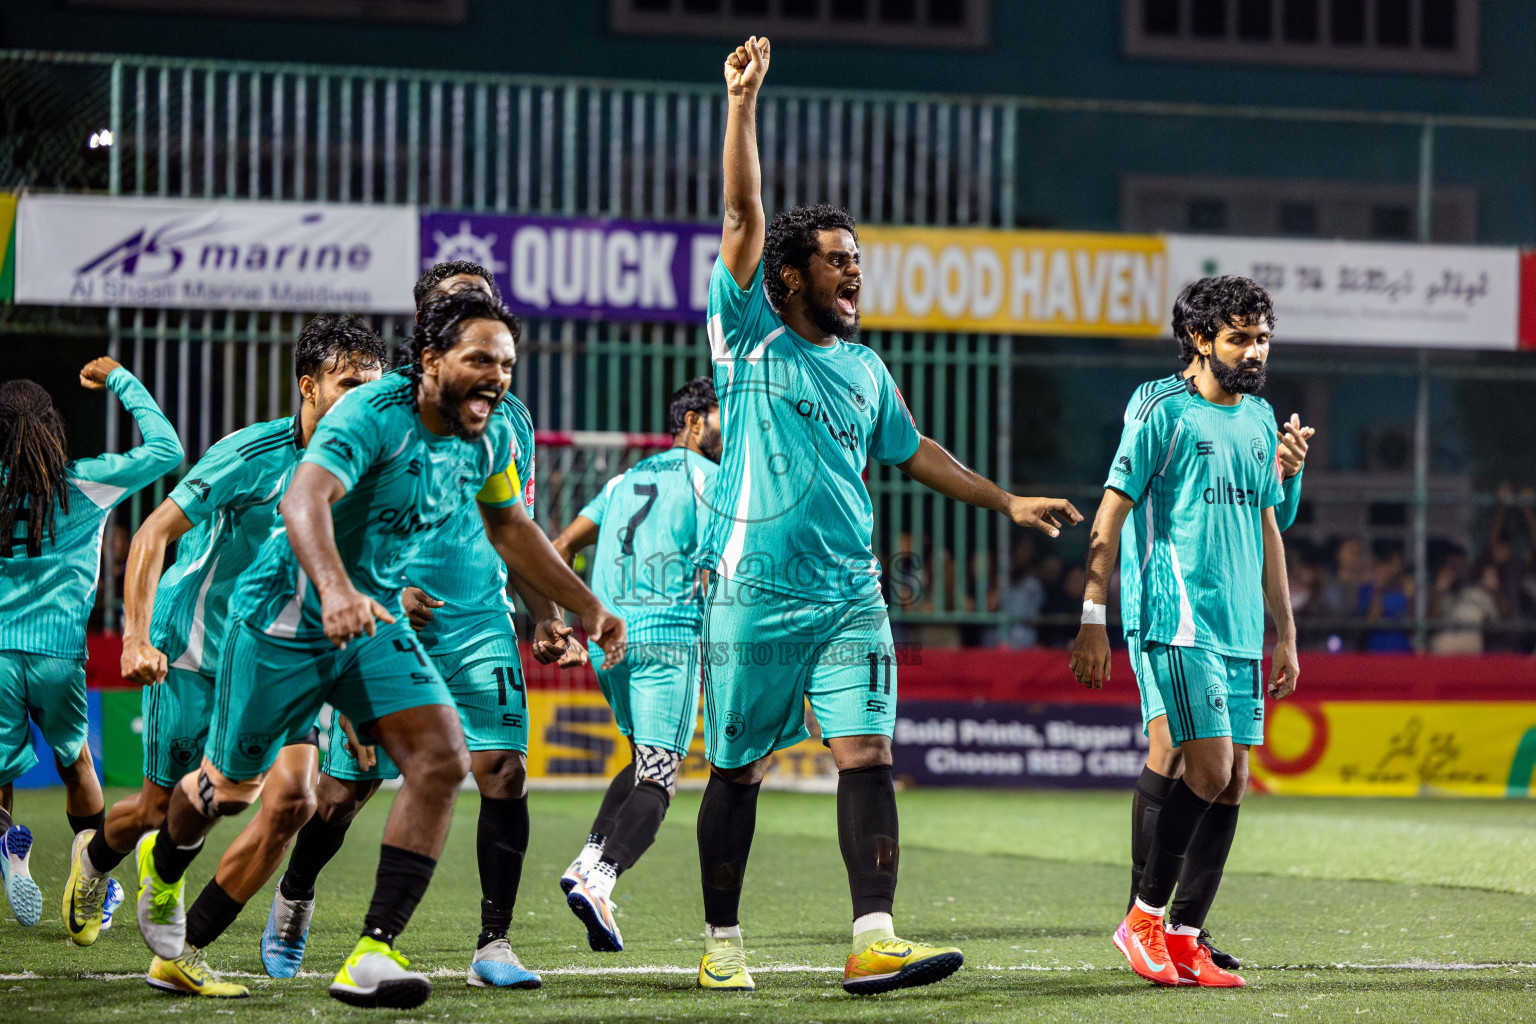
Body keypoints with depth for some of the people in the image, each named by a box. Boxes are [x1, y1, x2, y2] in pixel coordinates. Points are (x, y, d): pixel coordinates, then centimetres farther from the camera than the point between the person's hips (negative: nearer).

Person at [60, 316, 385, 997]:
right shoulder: (251, 454, -19)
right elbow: (154, 533, -18)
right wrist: (137, 639, -27)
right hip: (194, 651, -4)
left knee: (291, 797, -17)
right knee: (164, 810, 8)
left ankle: (183, 958, -6)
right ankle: (94, 857, 48)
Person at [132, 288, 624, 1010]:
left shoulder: (491, 438, -3)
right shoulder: (373, 416, -27)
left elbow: (508, 526, 18)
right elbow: (303, 498, -43)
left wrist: (586, 607, 22)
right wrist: (335, 588, -61)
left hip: (373, 619, 6)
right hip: (284, 617, -6)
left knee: (442, 760, -17)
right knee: (231, 788, 11)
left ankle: (372, 956, -18)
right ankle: (164, 864, 47)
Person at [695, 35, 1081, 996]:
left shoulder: (865, 367, 15)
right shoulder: (751, 338, 1)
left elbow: (913, 451, 29)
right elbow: (744, 216, -8)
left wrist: (1006, 500, 28)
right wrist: (743, 103, -16)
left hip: (850, 593, 4)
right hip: (754, 592, -4)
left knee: (867, 755, -10)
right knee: (738, 770, 4)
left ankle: (875, 941, -16)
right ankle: (721, 943, 16)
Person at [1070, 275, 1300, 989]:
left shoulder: (1261, 419, 16)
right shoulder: (1163, 414, -4)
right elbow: (1110, 516, -5)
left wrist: (1285, 633, 20)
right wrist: (1093, 617, -10)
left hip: (1242, 634, 7)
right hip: (1180, 624, -7)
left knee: (1232, 784, 3)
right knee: (1210, 768, -16)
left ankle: (1184, 940, 10)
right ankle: (1144, 919, -2)